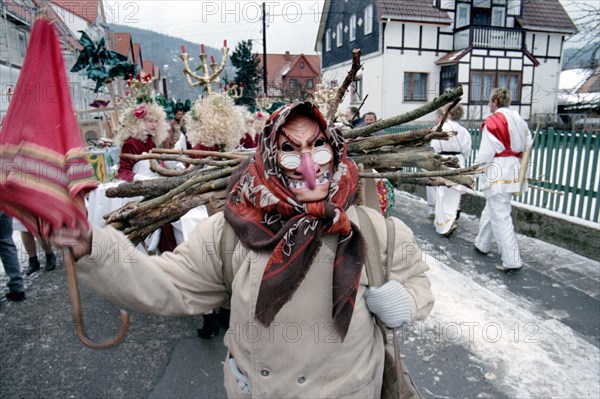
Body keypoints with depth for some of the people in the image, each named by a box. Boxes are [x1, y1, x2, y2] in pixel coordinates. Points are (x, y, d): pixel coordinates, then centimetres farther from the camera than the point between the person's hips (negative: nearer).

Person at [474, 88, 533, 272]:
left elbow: (486, 152, -14)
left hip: (498, 172, -8)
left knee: (500, 216, -5)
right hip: (513, 170, 9)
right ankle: (482, 244, 37)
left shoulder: (493, 121, -13)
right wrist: (515, 160, 20)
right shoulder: (519, 120, 10)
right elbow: (528, 145, 12)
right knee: (491, 209, 22)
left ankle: (512, 261, -3)